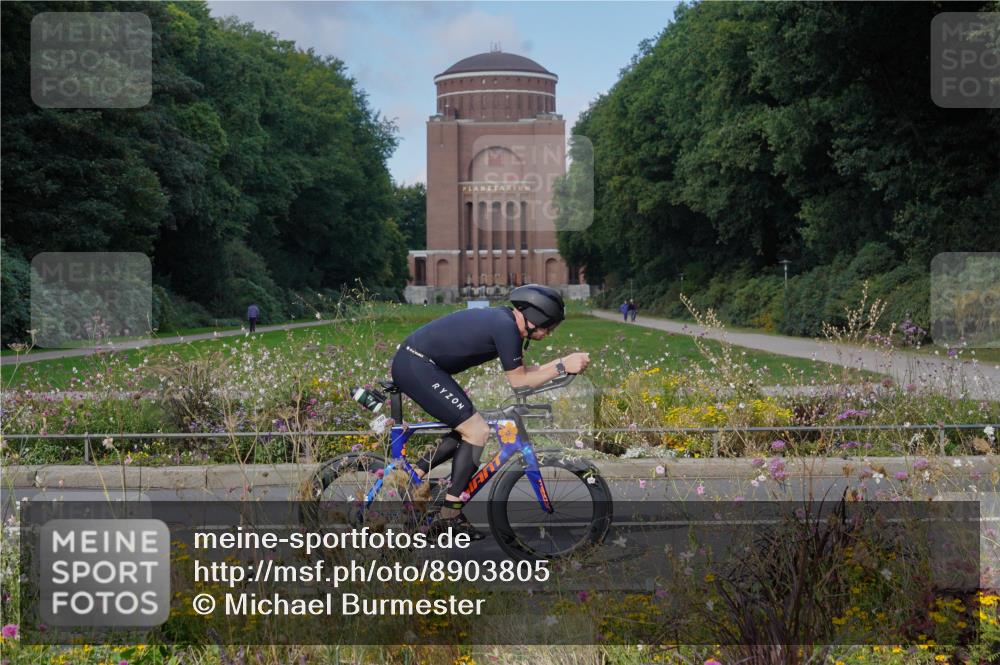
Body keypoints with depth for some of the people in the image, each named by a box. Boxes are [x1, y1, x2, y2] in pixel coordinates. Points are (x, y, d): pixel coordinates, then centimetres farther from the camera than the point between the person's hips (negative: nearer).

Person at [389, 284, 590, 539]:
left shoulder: (504, 320, 13)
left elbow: (522, 372, 19)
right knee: (478, 432, -9)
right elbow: (519, 381, -10)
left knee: (467, 430, 16)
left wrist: (561, 362, 12)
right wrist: (562, 367, -9)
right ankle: (450, 516, -6)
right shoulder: (506, 327, -17)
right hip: (416, 367, -10)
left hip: (411, 365, 10)